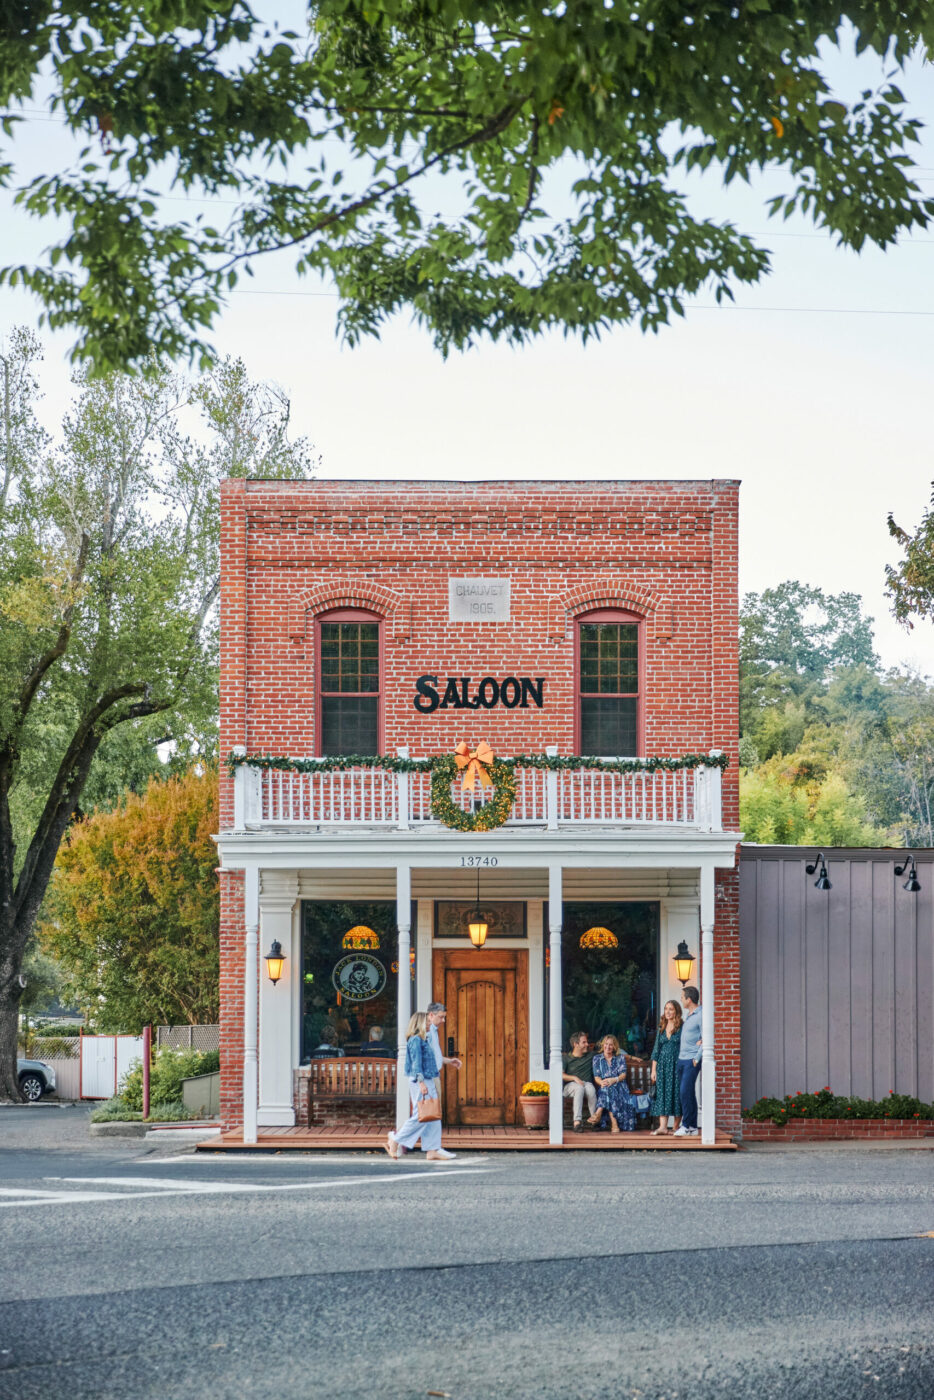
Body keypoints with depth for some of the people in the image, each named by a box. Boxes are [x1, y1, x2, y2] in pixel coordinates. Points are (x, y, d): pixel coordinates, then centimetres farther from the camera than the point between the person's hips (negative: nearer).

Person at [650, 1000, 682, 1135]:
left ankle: (676, 1126, 5)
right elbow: (656, 1049, 13)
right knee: (662, 1094, -5)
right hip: (663, 1065, 4)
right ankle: (662, 1126, -12)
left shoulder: (682, 1028, 0)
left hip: (677, 1064, -4)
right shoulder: (661, 1028, 13)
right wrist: (653, 1069, 9)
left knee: (676, 1093, -3)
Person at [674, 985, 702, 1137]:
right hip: (682, 1058, 9)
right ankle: (693, 1127, 11)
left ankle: (687, 1126, -10)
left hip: (692, 1060, -9)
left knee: (685, 1091, -14)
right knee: (685, 1092, 8)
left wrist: (697, 1059, -14)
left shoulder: (700, 1016, -12)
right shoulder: (688, 1014, 15)